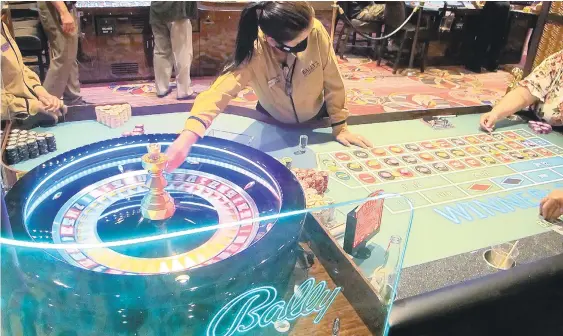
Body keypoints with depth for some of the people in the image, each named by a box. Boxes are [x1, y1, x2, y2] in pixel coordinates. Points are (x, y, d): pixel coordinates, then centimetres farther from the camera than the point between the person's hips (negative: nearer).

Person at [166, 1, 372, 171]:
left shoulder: (315, 31, -34)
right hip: (273, 122, 0)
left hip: (315, 118, 1)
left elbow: (332, 81, -22)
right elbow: (219, 92, -46)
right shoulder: (254, 55, -35)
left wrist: (340, 126, -15)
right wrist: (188, 136, -63)